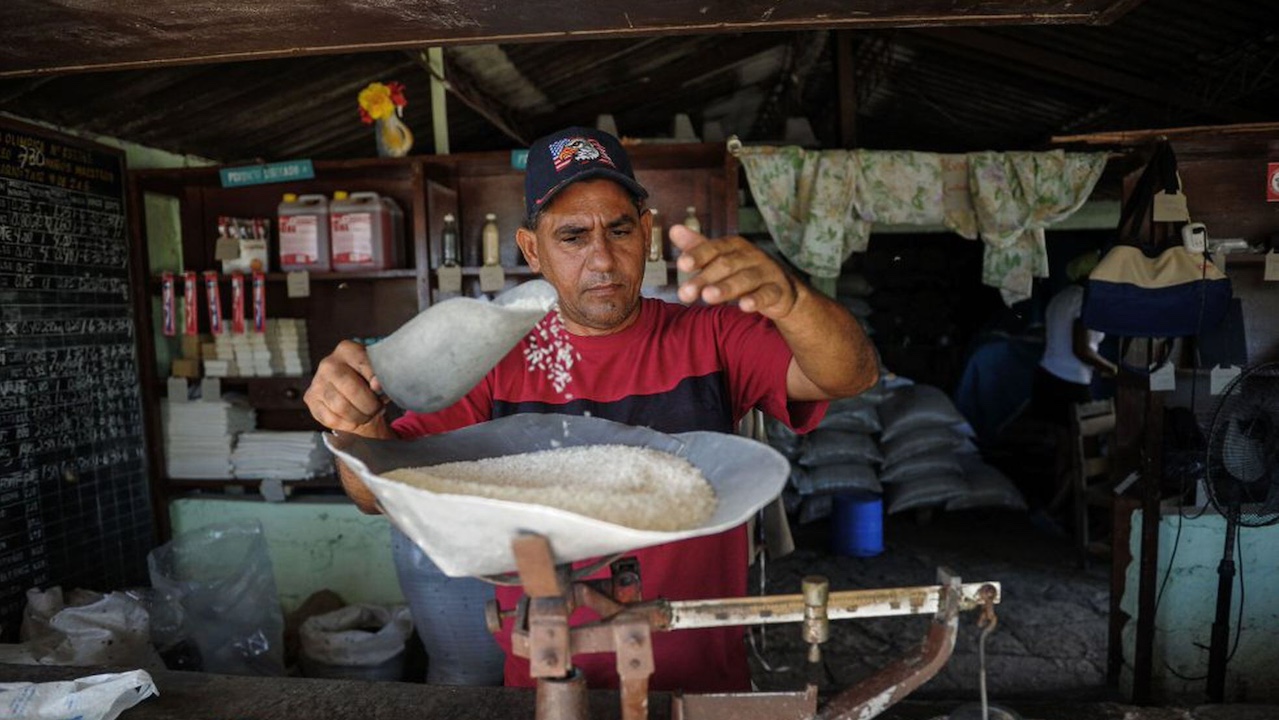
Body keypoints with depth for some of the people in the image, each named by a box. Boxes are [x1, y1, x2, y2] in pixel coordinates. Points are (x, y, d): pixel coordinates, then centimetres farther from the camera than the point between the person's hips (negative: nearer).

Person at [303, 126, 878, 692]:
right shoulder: (500, 363, 1)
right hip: (544, 683, 0)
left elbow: (852, 376, -13)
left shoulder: (709, 338, -2)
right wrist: (360, 420, -23)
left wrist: (786, 299, -33)